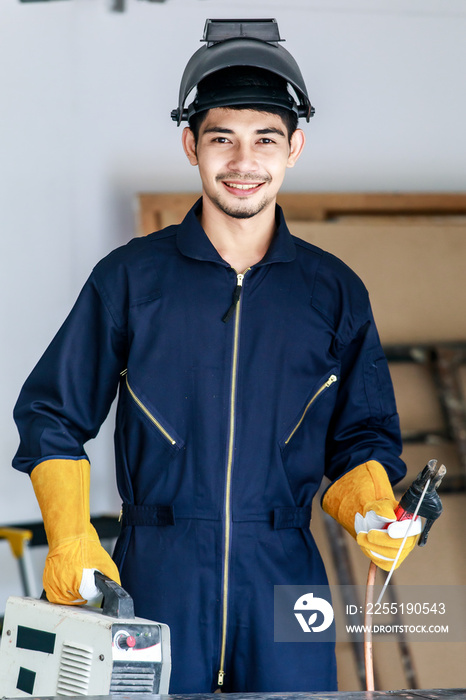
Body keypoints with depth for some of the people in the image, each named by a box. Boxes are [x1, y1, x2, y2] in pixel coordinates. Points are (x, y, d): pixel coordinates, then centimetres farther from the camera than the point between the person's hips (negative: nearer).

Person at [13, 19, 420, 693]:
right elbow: (51, 417, 7)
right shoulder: (130, 277, 4)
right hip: (156, 573, -1)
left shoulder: (335, 292, 9)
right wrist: (69, 537, -6)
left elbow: (362, 436, 15)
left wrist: (375, 511, -6)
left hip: (285, 578, 1)